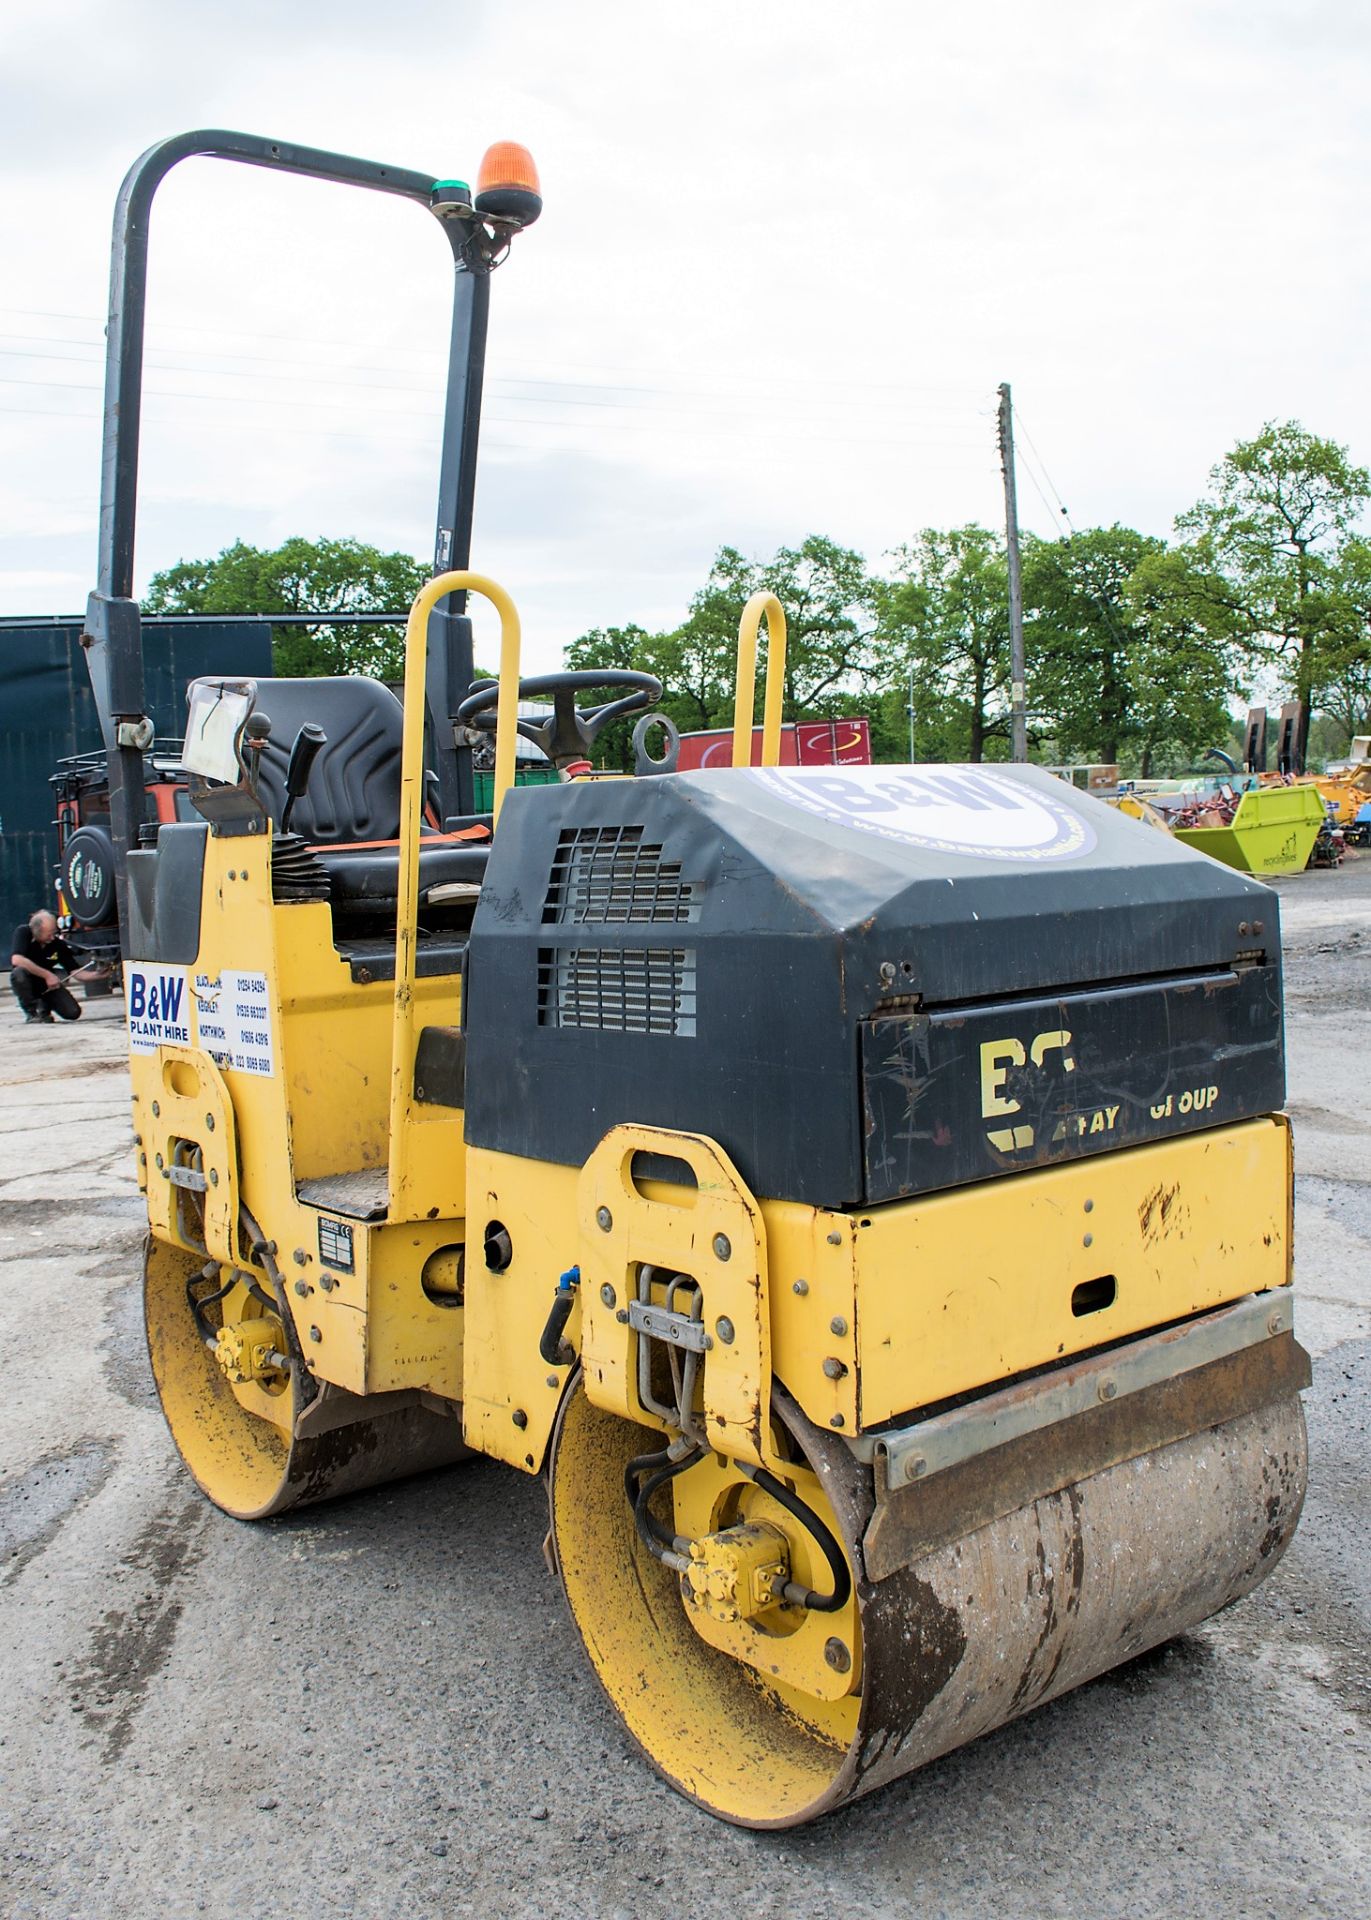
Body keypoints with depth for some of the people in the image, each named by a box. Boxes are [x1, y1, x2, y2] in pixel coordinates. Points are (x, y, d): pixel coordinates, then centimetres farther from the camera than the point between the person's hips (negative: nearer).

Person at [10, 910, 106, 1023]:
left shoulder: (58, 944, -13)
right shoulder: (23, 932, -21)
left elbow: (74, 971, -7)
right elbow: (16, 960, -36)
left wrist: (95, 975, -25)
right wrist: (47, 975, -34)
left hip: (48, 984, 2)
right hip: (28, 984, -2)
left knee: (73, 1012, -17)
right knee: (19, 972, -36)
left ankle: (44, 1005, 15)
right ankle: (31, 1012, -12)